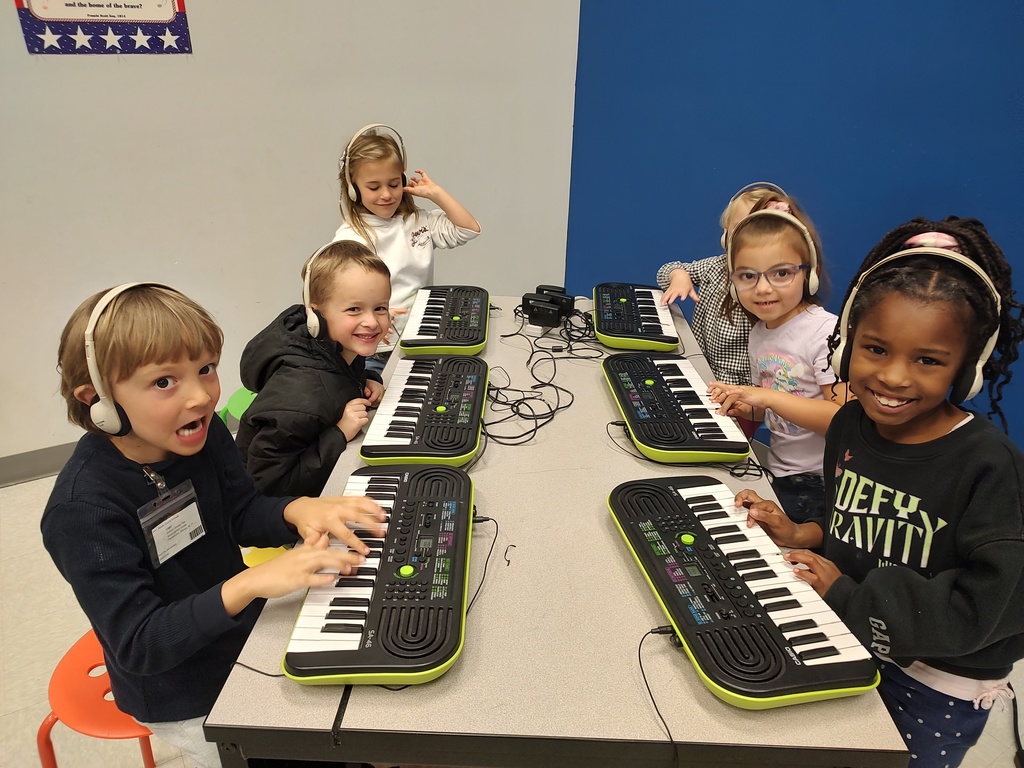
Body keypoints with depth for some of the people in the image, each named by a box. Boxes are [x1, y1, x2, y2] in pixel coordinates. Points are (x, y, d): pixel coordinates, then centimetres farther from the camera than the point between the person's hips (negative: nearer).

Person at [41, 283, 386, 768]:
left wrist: (298, 510, -23)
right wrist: (250, 583, -42)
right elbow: (139, 646, -28)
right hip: (185, 701, -5)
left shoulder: (201, 433, -14)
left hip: (244, 631, 6)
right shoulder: (83, 512, -31)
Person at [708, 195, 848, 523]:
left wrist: (768, 397, -27)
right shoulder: (758, 333, 7)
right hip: (777, 473, 7)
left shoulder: (826, 332, -18)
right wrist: (742, 404, -3)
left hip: (817, 486, -7)